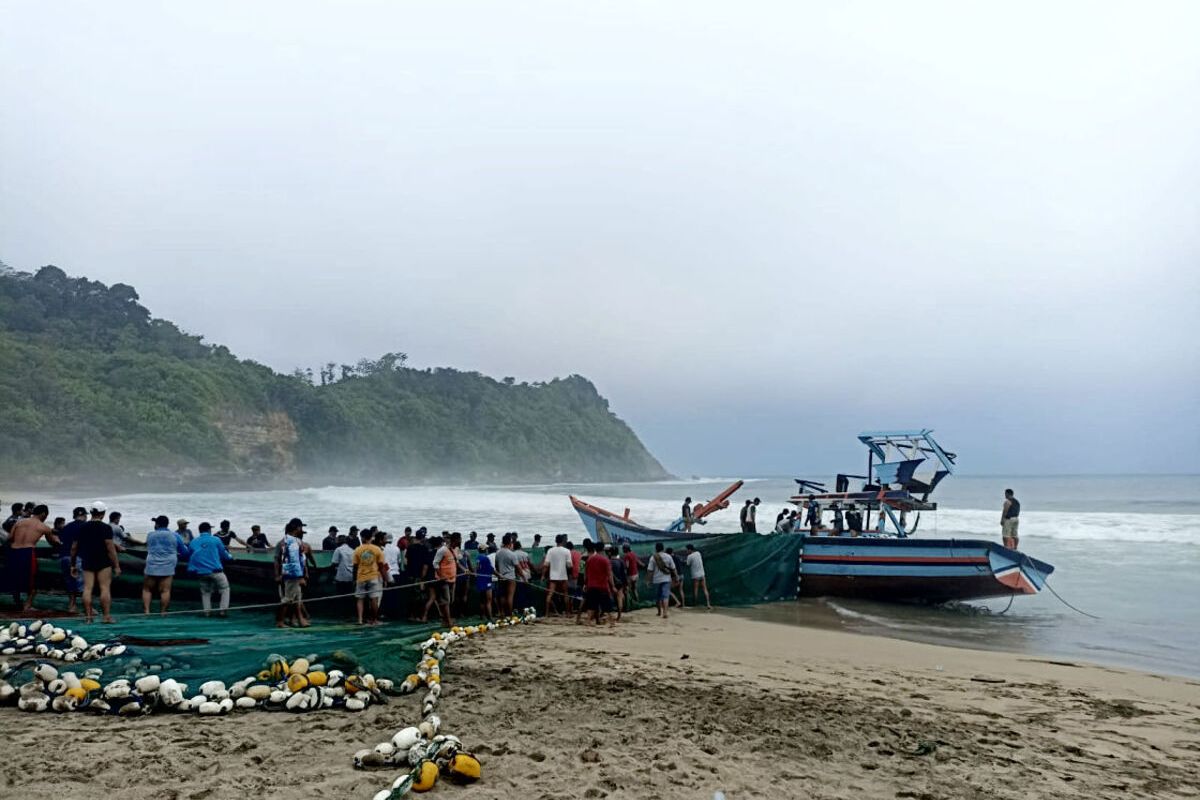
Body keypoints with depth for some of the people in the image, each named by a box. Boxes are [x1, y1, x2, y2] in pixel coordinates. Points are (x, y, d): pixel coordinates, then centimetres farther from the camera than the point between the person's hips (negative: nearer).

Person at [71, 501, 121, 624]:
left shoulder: (82, 528, 8)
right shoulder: (106, 528, -7)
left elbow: (74, 547, 13)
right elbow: (110, 548, -12)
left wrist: (73, 565, 24)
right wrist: (117, 566, -9)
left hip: (87, 562, 5)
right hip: (103, 563, -4)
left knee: (87, 588, 4)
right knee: (105, 588, -4)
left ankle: (88, 616, 4)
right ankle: (106, 616, -7)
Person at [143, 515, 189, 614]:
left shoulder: (150, 535, 7)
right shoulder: (175, 536, 3)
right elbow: (184, 551, 12)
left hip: (151, 567, 1)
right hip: (168, 568, -1)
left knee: (147, 589, 12)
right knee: (165, 591, -3)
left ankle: (146, 611, 3)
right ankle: (163, 612, -5)